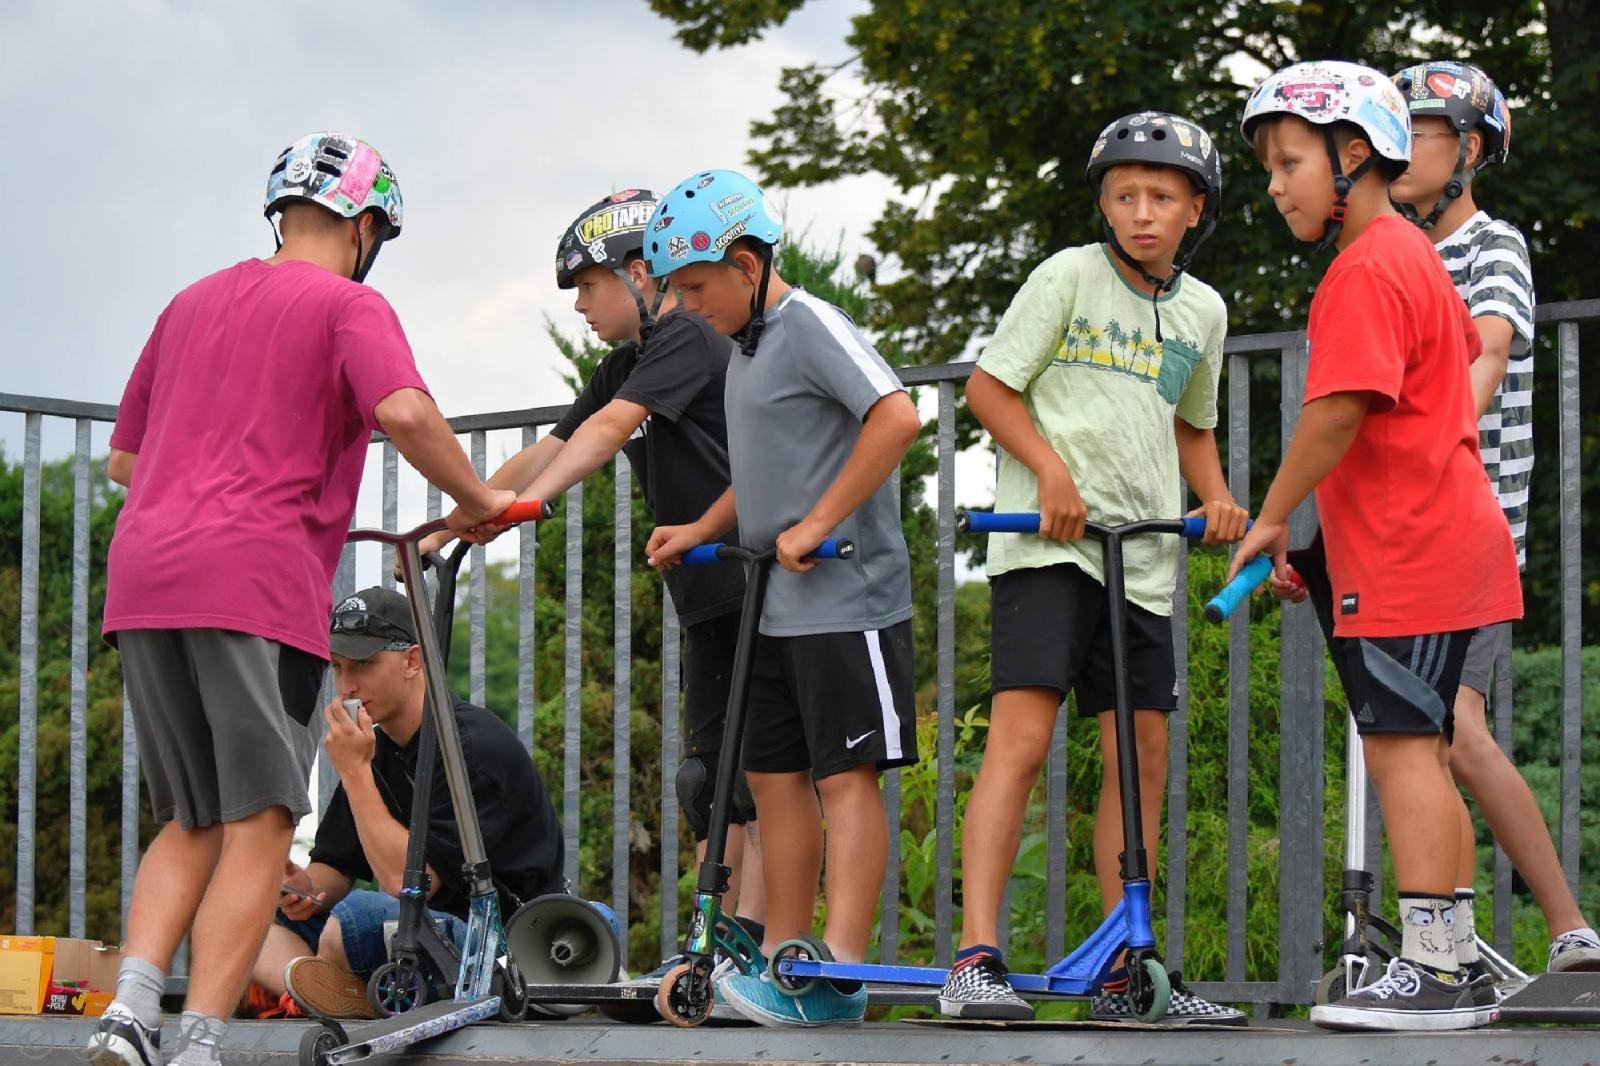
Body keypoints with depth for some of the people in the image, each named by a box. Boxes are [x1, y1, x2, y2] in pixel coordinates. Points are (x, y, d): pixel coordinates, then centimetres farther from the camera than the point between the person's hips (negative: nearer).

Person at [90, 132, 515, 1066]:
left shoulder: (195, 302, 24)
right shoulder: (349, 306, 3)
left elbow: (124, 457, 27)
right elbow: (403, 411, -17)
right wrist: (476, 499, -2)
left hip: (143, 575, 6)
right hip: (258, 580, -6)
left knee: (193, 823, 15)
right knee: (261, 827, -2)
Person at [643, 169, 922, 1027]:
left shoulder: (811, 327, -11)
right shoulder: (746, 348, 17)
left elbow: (897, 417, -24)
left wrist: (817, 526, -21)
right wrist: (700, 531, 14)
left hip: (845, 597, -10)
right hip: (784, 604, 10)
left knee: (846, 775, -9)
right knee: (774, 773, 10)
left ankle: (840, 976, -13)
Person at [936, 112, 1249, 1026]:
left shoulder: (1203, 311, 12)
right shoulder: (1071, 277, -3)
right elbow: (990, 385, -1)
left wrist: (1217, 496, 8)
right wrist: (1050, 467, -16)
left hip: (1143, 556, 6)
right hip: (1047, 540, -6)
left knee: (1142, 758, 5)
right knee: (1021, 737, -16)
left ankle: (1124, 973, 14)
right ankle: (976, 960, -19)